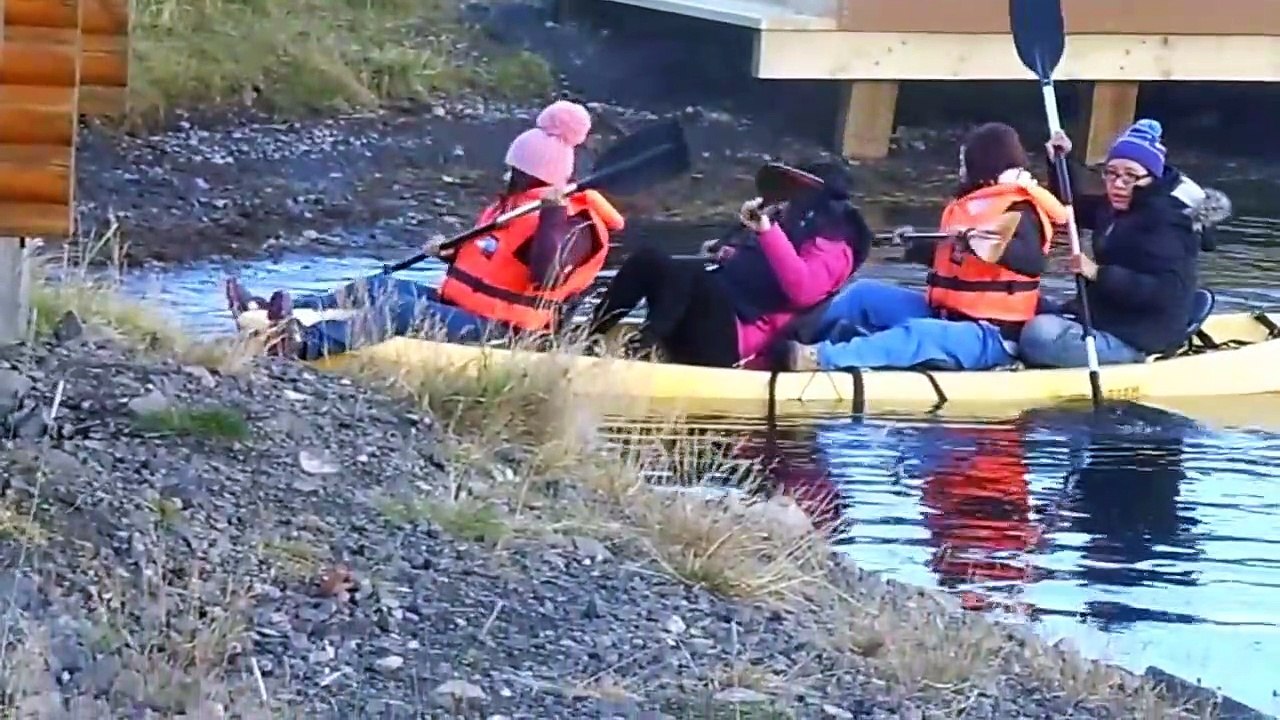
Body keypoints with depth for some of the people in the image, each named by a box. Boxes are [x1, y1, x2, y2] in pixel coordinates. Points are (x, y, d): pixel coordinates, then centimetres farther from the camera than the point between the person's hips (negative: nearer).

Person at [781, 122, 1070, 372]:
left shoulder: (1019, 211, -13)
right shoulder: (973, 204, 15)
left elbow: (1033, 262, -32)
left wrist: (995, 246, -45)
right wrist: (915, 245, 17)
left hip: (990, 336, -10)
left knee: (918, 334, -39)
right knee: (864, 294, 10)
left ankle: (823, 358, -53)